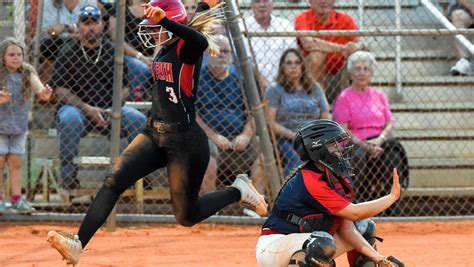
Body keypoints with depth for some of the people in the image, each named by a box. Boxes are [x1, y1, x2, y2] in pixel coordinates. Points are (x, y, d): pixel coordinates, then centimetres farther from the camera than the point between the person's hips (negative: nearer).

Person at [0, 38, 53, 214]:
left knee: (15, 163, 6)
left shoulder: (27, 73, -5)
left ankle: (17, 200, 10)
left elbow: (38, 87, -20)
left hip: (19, 125, 3)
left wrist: (44, 94, -44)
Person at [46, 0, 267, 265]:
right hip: (155, 134, 7)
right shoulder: (165, 48, 11)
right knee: (113, 181, -16)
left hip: (185, 140, -7)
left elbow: (200, 42, -40)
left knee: (187, 216, 2)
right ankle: (78, 244, -25)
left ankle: (239, 191, 27)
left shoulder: (187, 48, -12)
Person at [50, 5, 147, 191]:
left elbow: (123, 88, 11)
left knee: (138, 120, -23)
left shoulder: (113, 51, 10)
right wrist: (88, 109, -14)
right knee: (70, 120, -37)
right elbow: (60, 88, -2)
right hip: (75, 106, -2)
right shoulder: (68, 53, 4)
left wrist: (113, 110, -9)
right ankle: (68, 173, -25)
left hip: (109, 109, 2)